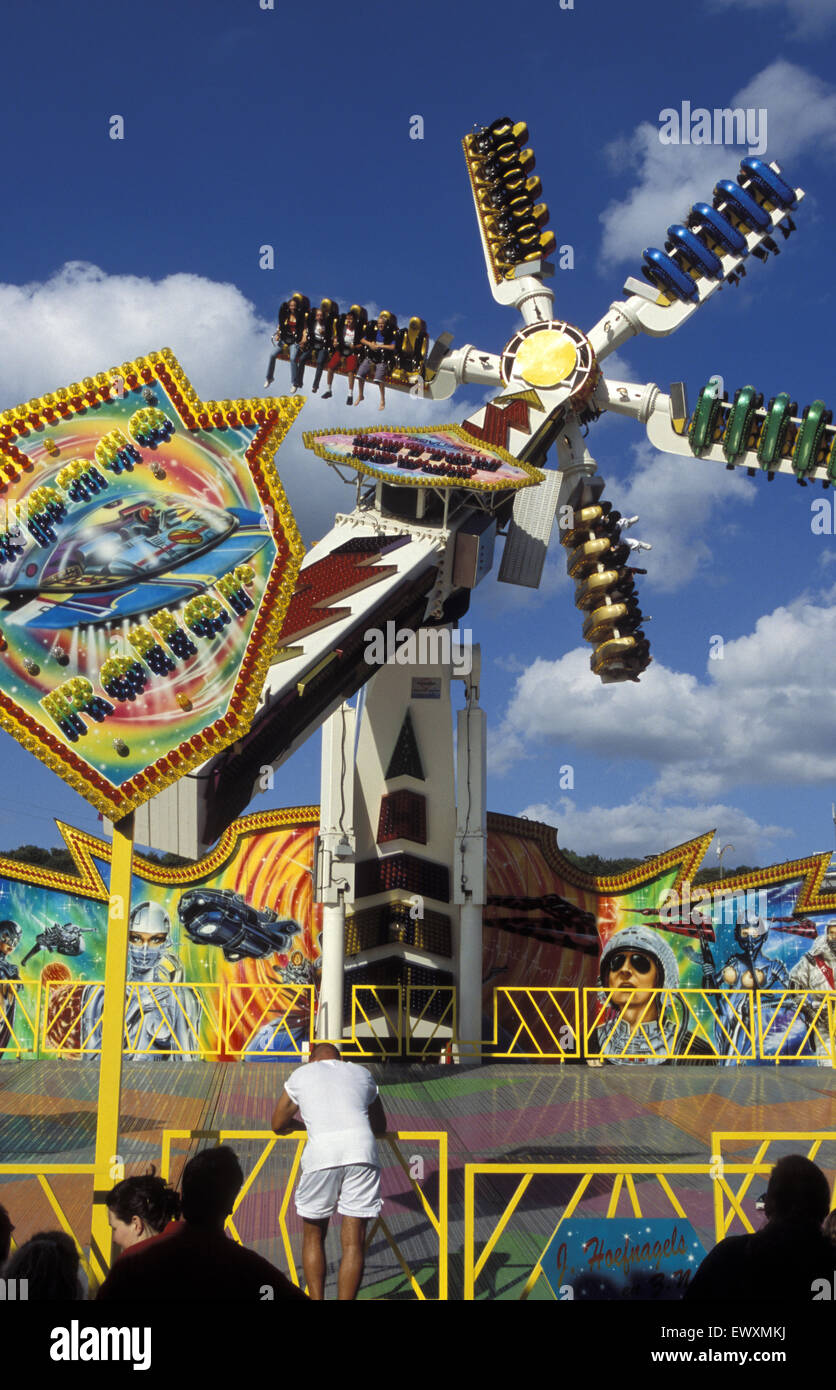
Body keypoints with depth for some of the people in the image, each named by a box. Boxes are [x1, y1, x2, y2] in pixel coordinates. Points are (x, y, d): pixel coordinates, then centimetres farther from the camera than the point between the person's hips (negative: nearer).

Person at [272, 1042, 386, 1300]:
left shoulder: (301, 1074, 24)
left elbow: (278, 1124, 33)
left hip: (322, 1153, -1)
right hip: (363, 1151, 1)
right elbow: (380, 1126, 36)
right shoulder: (361, 1073, 28)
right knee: (353, 1241, 6)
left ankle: (316, 1301, 14)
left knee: (313, 1235, 17)